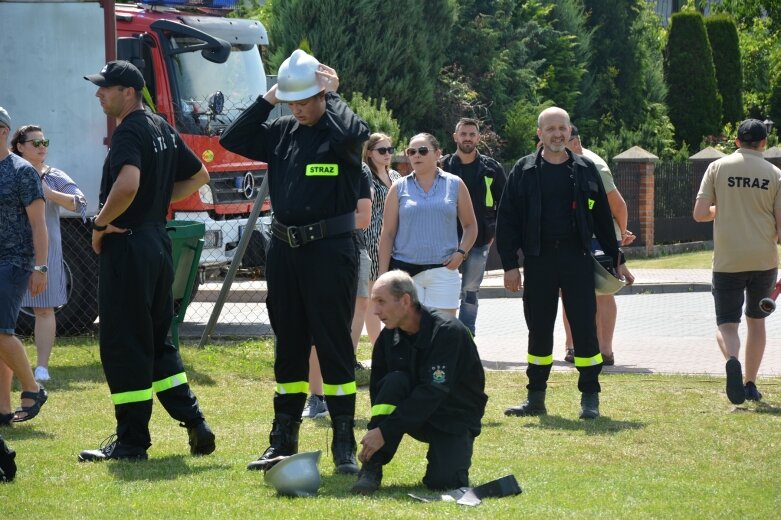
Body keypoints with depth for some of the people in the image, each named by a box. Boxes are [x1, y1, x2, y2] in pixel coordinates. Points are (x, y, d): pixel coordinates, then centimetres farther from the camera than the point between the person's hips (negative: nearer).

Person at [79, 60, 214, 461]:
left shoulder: (129, 132, -15)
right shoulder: (162, 129, 14)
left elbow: (127, 184, -32)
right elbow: (198, 176, 24)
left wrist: (100, 223, -18)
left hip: (127, 247, -9)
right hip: (159, 243, 9)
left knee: (123, 345, -3)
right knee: (157, 341, 16)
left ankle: (131, 441, -1)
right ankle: (194, 423, 12)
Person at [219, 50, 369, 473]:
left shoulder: (338, 130, -6)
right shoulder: (283, 133, 11)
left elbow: (352, 133, -29)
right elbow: (232, 140, 9)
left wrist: (331, 95, -13)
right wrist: (267, 100, 4)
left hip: (330, 251, -6)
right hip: (284, 249, 6)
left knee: (334, 346, -3)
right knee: (288, 346, 12)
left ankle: (344, 445, 1)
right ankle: (283, 440, 18)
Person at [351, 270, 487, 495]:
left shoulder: (447, 330, -24)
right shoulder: (389, 336, -5)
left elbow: (432, 392, -30)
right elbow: (377, 389, -1)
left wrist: (385, 431, -32)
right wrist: (376, 429, -21)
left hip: (455, 418, -4)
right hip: (414, 415, 4)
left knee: (444, 481, -28)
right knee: (395, 381, -27)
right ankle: (371, 467, -21)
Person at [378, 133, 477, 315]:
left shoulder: (455, 185, 7)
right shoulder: (399, 188, 7)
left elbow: (470, 226, 14)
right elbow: (388, 233, 6)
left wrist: (461, 252, -5)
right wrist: (383, 275, 1)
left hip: (443, 271, 0)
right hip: (406, 271, 0)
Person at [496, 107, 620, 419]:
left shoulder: (585, 170, 8)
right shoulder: (524, 171, 5)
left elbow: (602, 218, 11)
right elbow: (507, 220, 4)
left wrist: (615, 259, 9)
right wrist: (509, 264, -3)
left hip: (577, 258, 0)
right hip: (538, 259, 0)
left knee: (585, 328, -2)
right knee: (539, 329, 6)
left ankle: (590, 398, 4)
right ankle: (535, 398, 15)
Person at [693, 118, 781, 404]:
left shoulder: (718, 168, 0)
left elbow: (699, 214, -4)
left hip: (728, 261, -1)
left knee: (726, 324, 1)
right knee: (756, 320, 19)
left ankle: (732, 359, -31)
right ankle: (751, 384, 21)